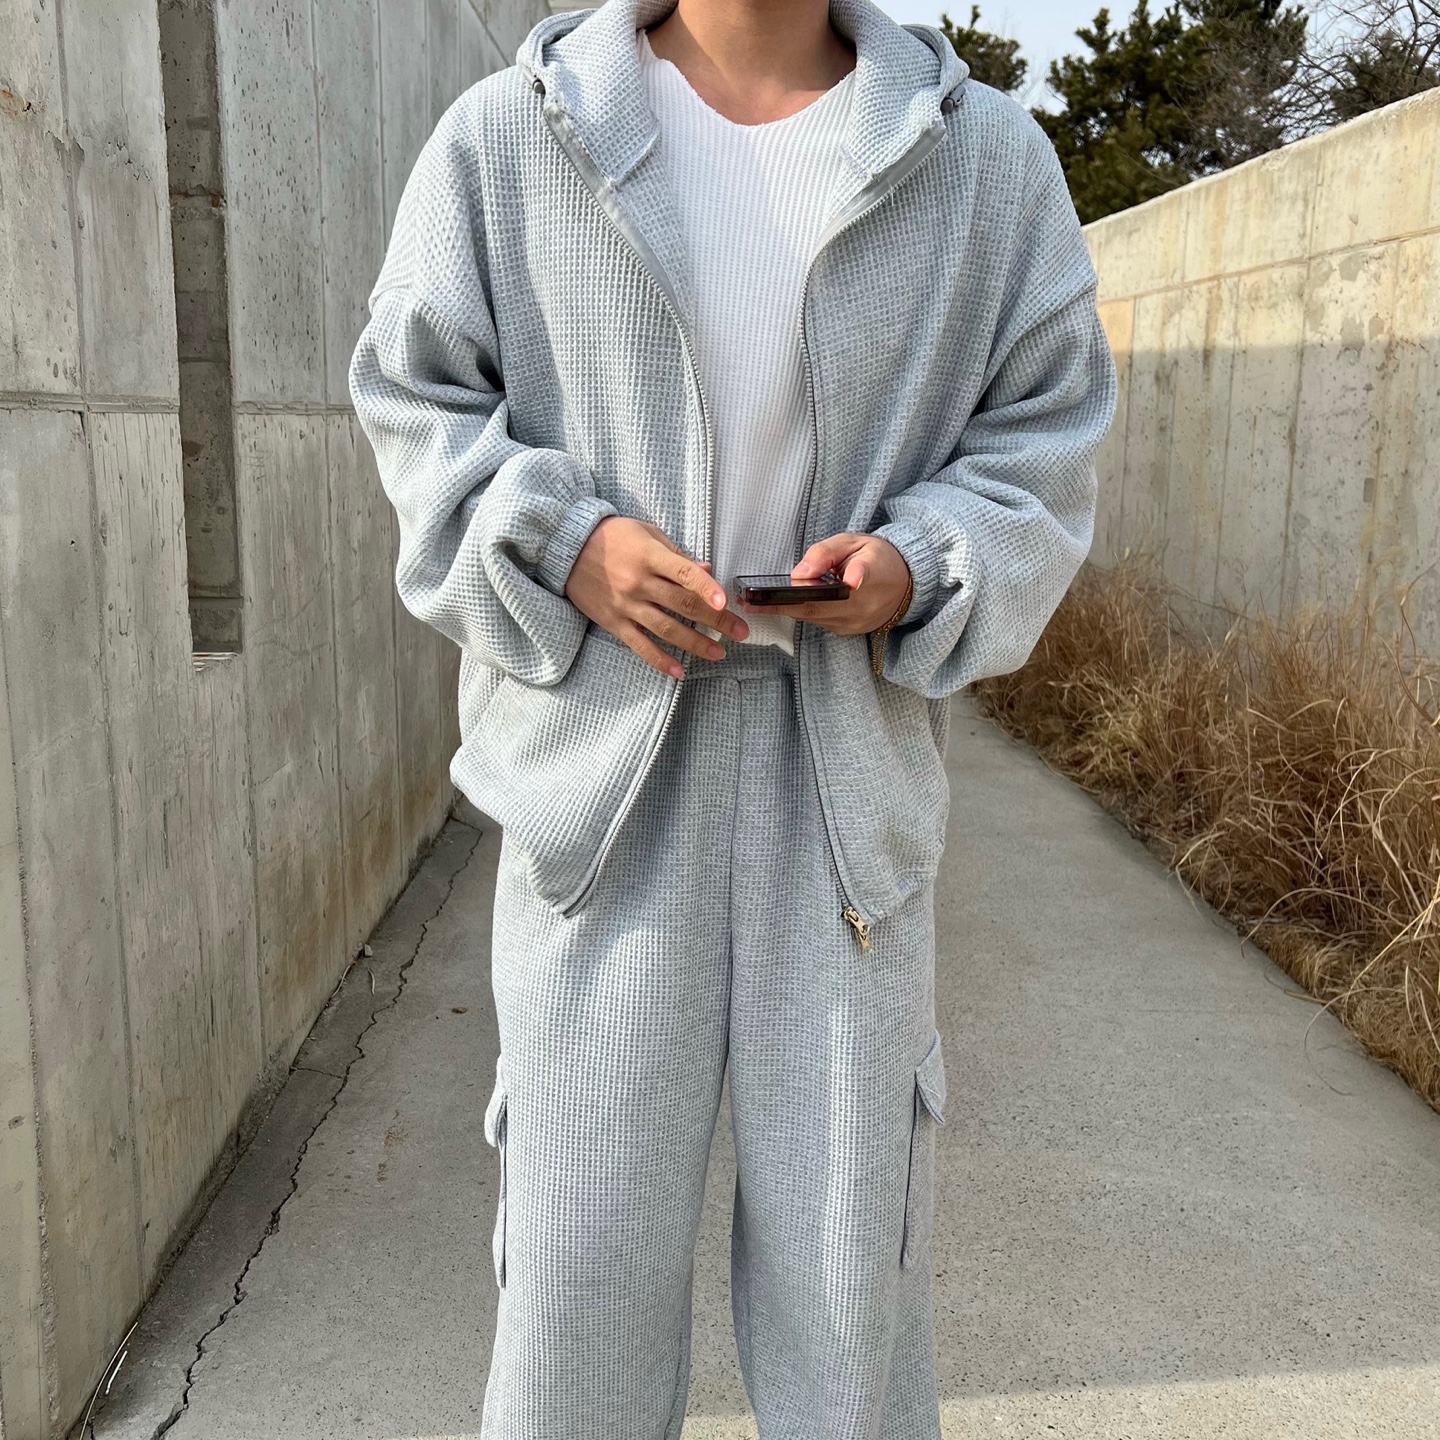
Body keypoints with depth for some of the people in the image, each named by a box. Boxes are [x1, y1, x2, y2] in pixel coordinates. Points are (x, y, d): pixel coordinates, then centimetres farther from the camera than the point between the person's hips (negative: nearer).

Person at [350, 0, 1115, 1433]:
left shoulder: (989, 159, 5)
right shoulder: (504, 137, 2)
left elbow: (1044, 432, 8)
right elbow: (414, 399, 7)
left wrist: (921, 564, -12)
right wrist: (558, 543, -12)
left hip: (851, 754, 1)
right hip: (599, 745, 0)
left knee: (851, 1240, 11)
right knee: (580, 1239, 6)